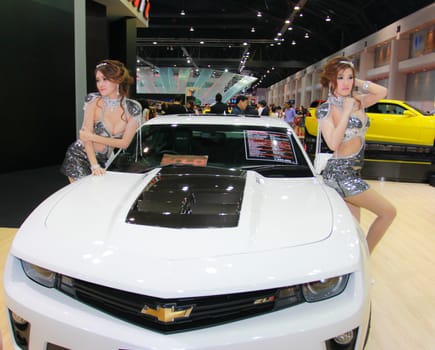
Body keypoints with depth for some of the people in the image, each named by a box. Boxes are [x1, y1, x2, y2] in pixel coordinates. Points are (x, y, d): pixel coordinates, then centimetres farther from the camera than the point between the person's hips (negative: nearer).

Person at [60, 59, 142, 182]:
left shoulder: (133, 108, -9)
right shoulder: (93, 101, -13)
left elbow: (124, 143, -11)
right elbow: (86, 134, -16)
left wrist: (93, 137, -19)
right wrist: (94, 165, -25)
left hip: (104, 160, 2)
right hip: (79, 156, -2)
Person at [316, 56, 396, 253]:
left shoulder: (357, 102, 10)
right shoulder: (325, 109, -10)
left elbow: (382, 92, 2)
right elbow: (333, 143, -21)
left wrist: (356, 82, 1)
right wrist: (346, 111, -17)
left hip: (353, 172, 7)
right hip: (340, 172, -7)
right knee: (388, 211, -2)